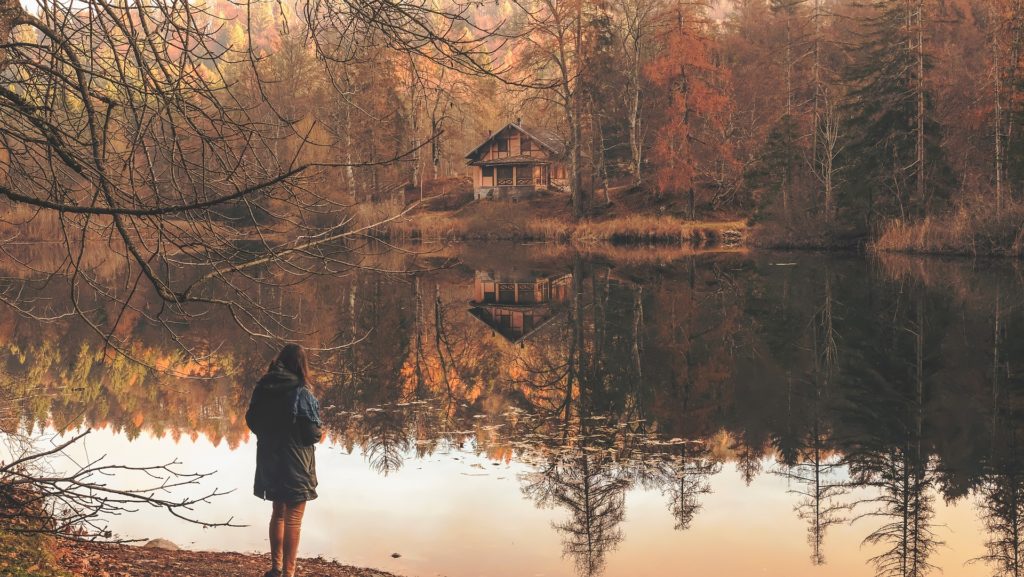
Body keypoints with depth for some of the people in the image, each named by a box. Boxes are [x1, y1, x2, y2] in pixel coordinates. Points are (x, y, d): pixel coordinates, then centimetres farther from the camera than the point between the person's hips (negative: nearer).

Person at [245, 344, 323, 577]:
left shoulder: (262, 389, -2)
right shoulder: (301, 394, -19)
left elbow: (251, 421, 8)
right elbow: (313, 433, -17)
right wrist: (321, 433, 5)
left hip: (269, 463, 6)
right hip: (295, 466, -6)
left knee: (278, 513, 22)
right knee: (293, 520, 5)